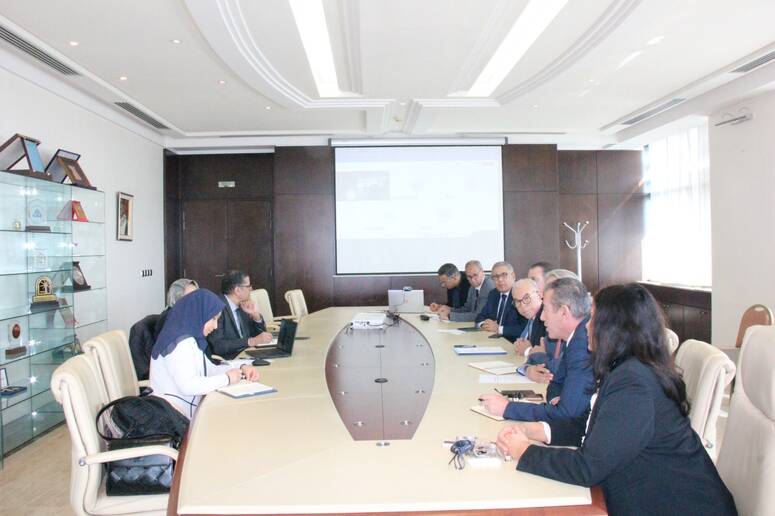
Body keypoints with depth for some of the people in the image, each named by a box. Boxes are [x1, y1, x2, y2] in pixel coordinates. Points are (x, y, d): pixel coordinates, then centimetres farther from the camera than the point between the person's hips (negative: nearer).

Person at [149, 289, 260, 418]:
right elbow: (188, 385, -28)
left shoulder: (189, 338, 11)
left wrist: (241, 369, 3)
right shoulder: (180, 342, -19)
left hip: (183, 413, 9)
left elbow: (209, 370, 18)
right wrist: (227, 378, -17)